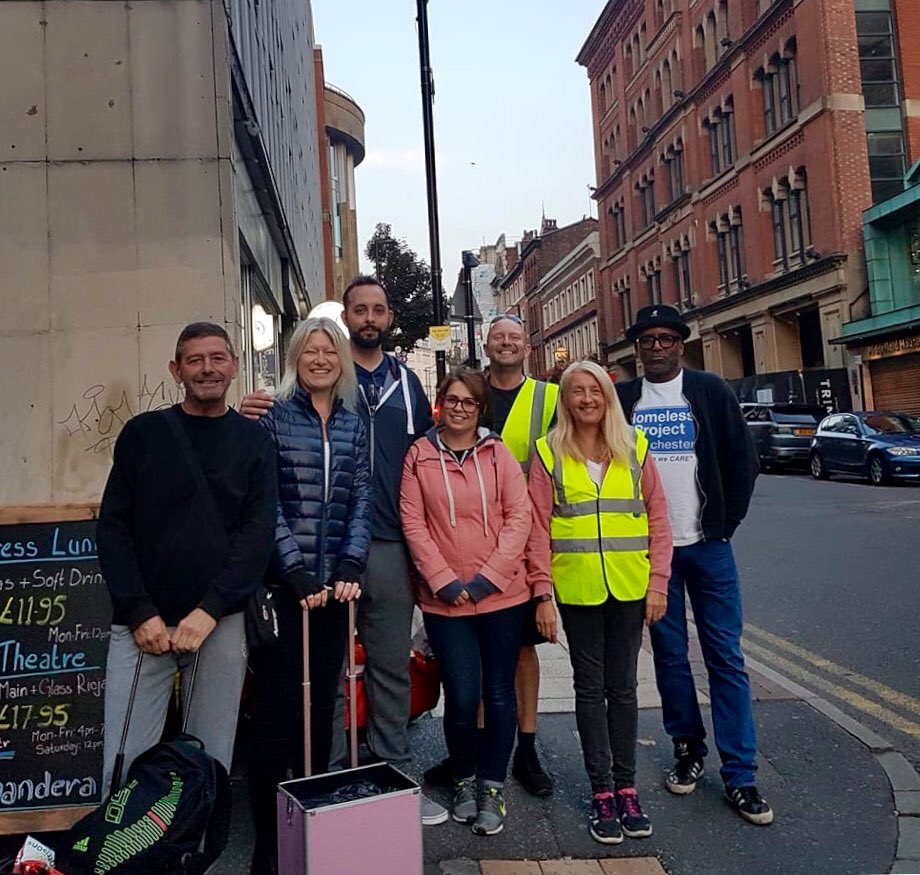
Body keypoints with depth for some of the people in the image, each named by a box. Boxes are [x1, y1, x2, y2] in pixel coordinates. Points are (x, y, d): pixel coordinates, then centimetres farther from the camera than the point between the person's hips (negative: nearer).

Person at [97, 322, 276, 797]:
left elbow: (259, 532, -1)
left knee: (211, 763, 6)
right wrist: (139, 613, -7)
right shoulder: (143, 433, 7)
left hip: (222, 623, 0)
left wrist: (211, 609, -12)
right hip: (142, 622, 0)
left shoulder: (254, 441, 7)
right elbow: (112, 527, 4)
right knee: (125, 763, 1)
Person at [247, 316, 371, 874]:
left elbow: (361, 500, 5)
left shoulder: (353, 424, 11)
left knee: (322, 706, 12)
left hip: (335, 586, 4)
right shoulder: (273, 417, -1)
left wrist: (349, 567, -7)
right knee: (278, 711, 0)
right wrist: (299, 573, -13)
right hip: (283, 586, -4)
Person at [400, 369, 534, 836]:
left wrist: (486, 578, -10)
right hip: (444, 600, -1)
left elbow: (519, 518, -2)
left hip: (502, 596, 1)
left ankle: (492, 787, 27)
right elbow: (413, 523, -2)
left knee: (499, 694, 8)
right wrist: (444, 581, -10)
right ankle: (465, 780, 26)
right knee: (462, 697, 0)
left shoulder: (498, 453, 3)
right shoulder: (419, 455, 2)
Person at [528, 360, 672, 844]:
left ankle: (626, 787, 25)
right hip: (577, 588, -1)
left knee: (623, 686, 11)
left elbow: (658, 519, 4)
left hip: (629, 586, 1)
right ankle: (602, 791, 20)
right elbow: (538, 527, -2)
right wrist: (542, 591, -6)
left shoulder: (635, 448, 4)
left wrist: (658, 581, -2)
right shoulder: (548, 454, 0)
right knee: (591, 687, 9)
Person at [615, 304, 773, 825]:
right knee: (670, 654, 10)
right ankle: (689, 749, 26)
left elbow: (743, 460, 2)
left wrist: (726, 523, -3)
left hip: (707, 544, -1)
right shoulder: (622, 399, 4)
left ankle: (740, 774, 9)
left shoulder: (711, 391, 1)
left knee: (726, 657, 1)